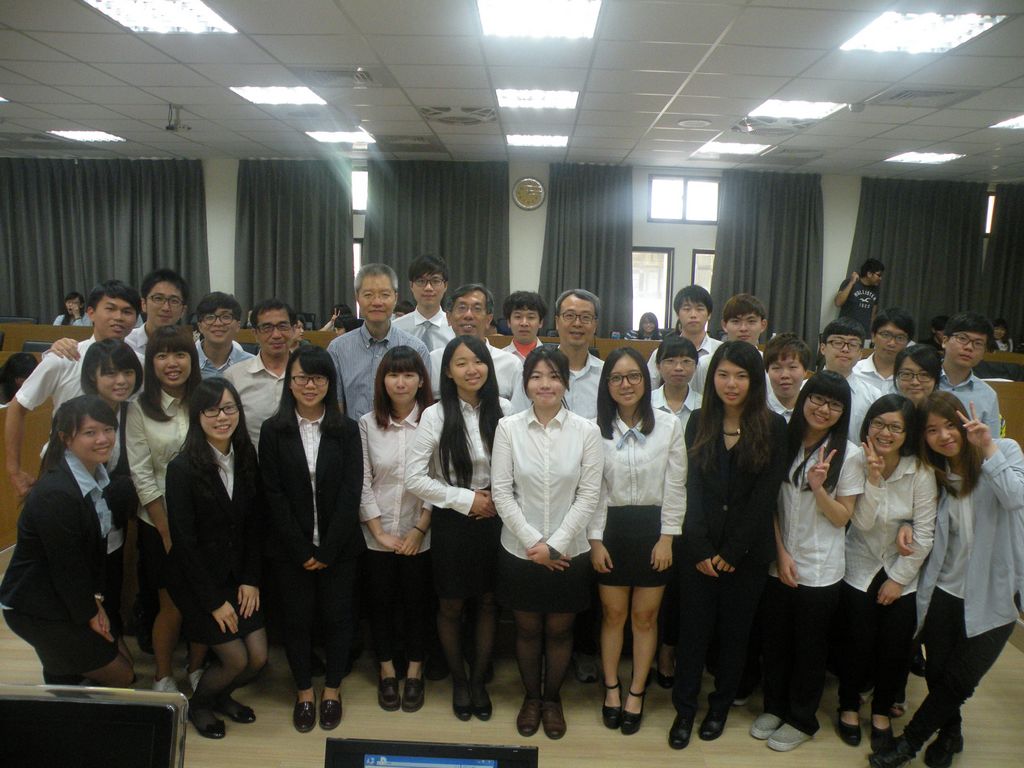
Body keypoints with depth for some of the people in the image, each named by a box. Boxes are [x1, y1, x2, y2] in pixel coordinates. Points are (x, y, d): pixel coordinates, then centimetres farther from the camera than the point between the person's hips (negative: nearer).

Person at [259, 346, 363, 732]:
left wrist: (328, 549, -11)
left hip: (339, 546, 0)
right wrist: (302, 550, -10)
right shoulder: (273, 430, -2)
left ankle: (332, 690, 29)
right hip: (291, 548, 0)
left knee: (337, 617, 9)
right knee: (297, 619, 10)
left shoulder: (346, 429, -2)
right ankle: (303, 692, 30)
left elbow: (351, 491, -6)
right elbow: (274, 494, -6)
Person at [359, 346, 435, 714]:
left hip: (419, 536, -1)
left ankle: (414, 673, 31)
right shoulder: (367, 424, -3)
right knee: (380, 602, 13)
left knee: (417, 603, 11)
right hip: (377, 536, 2)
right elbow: (363, 482, -2)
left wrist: (419, 530, -10)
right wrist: (379, 531, -7)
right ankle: (387, 671, 33)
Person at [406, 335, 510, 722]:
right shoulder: (436, 415, -11)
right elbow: (415, 478, -11)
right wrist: (466, 499, -12)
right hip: (452, 522, -2)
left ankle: (479, 680, 34)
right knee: (451, 606, 12)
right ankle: (458, 680, 36)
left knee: (488, 602, 13)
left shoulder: (503, 410, -3)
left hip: (494, 520, 2)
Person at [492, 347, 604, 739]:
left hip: (568, 552, 0)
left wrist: (554, 545, -12)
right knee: (527, 629, 15)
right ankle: (531, 697, 38)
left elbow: (589, 495, -7)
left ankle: (552, 698, 37)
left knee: (559, 630, 14)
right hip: (519, 551, 0)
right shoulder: (508, 427, -7)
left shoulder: (586, 431, -7)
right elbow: (501, 492, -7)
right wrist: (533, 543, -12)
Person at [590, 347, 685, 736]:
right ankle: (612, 688, 30)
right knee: (613, 614, 11)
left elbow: (675, 487, -2)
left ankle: (636, 693, 28)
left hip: (653, 528, 0)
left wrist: (667, 538, -5)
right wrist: (595, 539, -5)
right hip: (611, 528, 0)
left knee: (645, 617, 10)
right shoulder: (595, 427, -4)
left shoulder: (669, 425, -5)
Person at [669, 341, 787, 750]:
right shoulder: (699, 422, 2)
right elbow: (693, 488, -2)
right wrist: (701, 549, -10)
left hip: (747, 551, -1)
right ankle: (684, 708, 22)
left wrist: (730, 552, -11)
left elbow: (765, 496, -9)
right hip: (699, 549, 1)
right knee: (693, 627, 7)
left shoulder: (773, 427, -4)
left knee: (734, 630, 13)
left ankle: (720, 705, 31)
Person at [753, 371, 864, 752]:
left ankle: (801, 719, 32)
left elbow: (842, 518, -8)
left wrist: (819, 488, -25)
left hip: (821, 570, -3)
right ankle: (774, 706, 37)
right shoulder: (784, 443, -1)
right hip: (779, 562, 3)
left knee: (810, 647, 13)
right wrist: (781, 552, -4)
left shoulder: (849, 455, -9)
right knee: (775, 639, 16)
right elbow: (772, 504, 4)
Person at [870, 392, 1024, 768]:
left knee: (958, 680, 5)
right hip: (944, 592, 3)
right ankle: (950, 732, 41)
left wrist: (989, 449, -24)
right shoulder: (933, 473, 4)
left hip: (992, 596, -3)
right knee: (937, 674, 13)